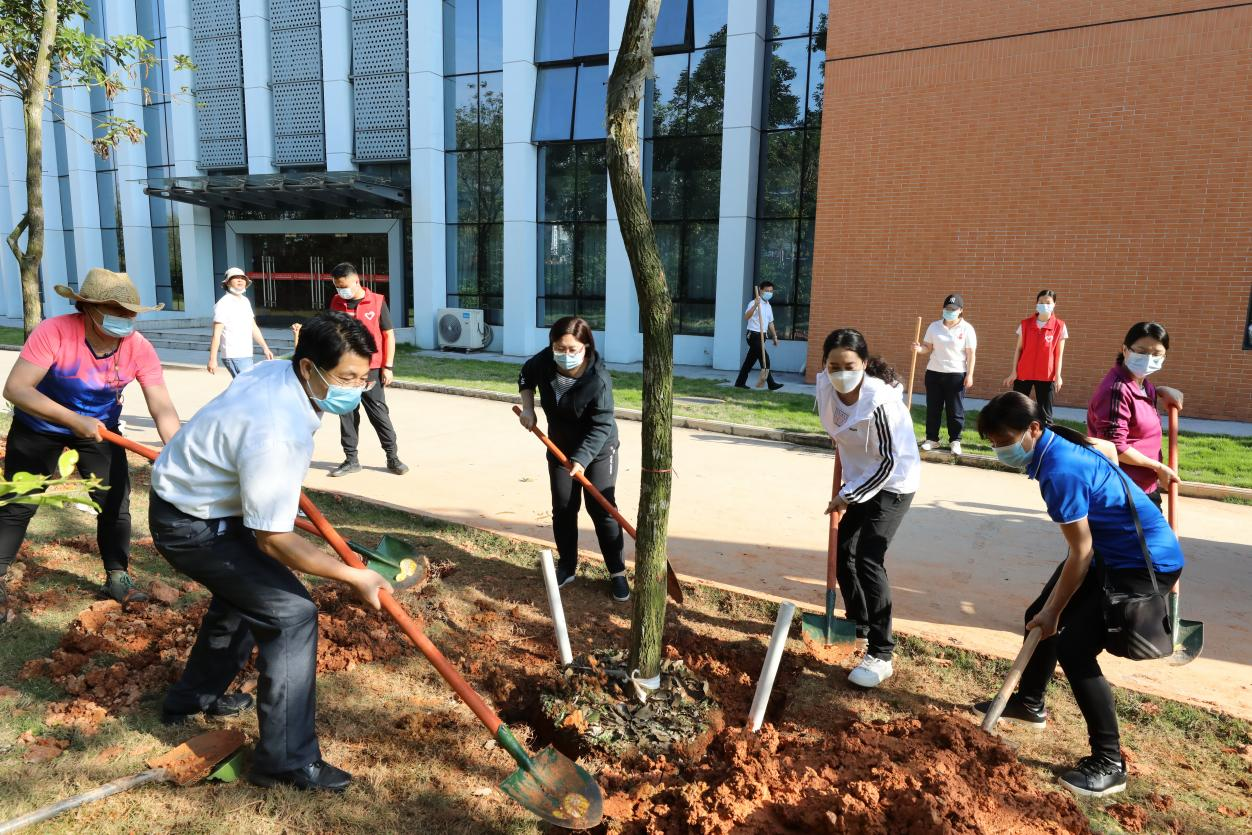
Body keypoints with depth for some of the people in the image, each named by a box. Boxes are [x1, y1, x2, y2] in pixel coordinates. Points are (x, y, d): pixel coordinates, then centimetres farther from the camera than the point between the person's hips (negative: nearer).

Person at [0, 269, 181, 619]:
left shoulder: (139, 348, -25)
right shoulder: (54, 331, -32)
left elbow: (163, 408, -31)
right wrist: (73, 420, -44)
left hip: (100, 428, 2)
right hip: (39, 428, -2)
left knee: (115, 503, 1)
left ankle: (118, 576, 19)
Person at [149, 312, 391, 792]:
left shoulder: (282, 372, -9)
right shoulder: (277, 436, -36)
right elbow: (273, 540, -30)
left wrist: (287, 493, 21)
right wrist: (353, 577, -23)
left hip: (200, 496, 10)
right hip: (193, 527, -10)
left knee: (245, 592, 29)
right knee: (291, 613, -13)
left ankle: (193, 698, 50)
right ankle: (285, 760, -3)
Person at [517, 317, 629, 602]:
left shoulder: (598, 380, -31)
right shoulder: (544, 361, -16)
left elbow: (601, 426, -28)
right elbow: (526, 375, 8)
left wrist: (581, 459, -37)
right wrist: (527, 407, -4)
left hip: (599, 451, -5)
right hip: (560, 448, 5)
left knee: (601, 509, -4)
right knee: (563, 509, 8)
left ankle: (617, 572, 8)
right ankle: (566, 567, 23)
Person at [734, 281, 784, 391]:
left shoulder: (768, 306, 16)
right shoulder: (754, 303, -11)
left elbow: (770, 323, 23)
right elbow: (746, 317, -27)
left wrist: (775, 337, 21)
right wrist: (755, 305, -37)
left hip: (762, 336, 9)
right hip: (754, 335, -9)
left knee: (750, 360, 11)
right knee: (765, 358, -11)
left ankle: (740, 383, 17)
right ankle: (771, 384, -8)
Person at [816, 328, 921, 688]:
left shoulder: (880, 400, -32)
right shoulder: (825, 384, -14)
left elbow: (890, 461, -23)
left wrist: (848, 496, -17)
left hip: (893, 483, -7)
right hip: (859, 478, 7)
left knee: (868, 559, -16)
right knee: (843, 552, 13)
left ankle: (881, 655, -6)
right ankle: (858, 625, 37)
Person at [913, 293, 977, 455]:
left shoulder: (967, 329, -4)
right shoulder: (934, 326, 5)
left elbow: (971, 354, -4)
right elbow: (928, 347, 7)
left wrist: (969, 375, -9)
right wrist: (919, 348, -17)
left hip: (956, 374, -3)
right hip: (934, 372, 3)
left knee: (955, 409, 2)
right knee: (932, 407, 8)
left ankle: (955, 441, 12)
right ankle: (931, 438, 18)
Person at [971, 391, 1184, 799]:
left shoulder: (1059, 472, -31)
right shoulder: (1058, 443, -2)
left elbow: (1081, 553, -25)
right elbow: (1107, 446, 19)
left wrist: (1054, 612, -14)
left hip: (1146, 563, -11)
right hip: (1112, 549, 11)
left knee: (1074, 647, -14)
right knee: (1038, 616, 16)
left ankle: (1109, 763, 0)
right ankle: (1029, 703, 37)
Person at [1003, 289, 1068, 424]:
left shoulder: (1059, 326, 0)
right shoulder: (1025, 324, 3)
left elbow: (1059, 354, 1)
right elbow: (1018, 349, 6)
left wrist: (1058, 376, -4)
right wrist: (1014, 372, 1)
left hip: (1047, 375, -1)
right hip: (1023, 373, 1)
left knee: (1045, 414, 5)